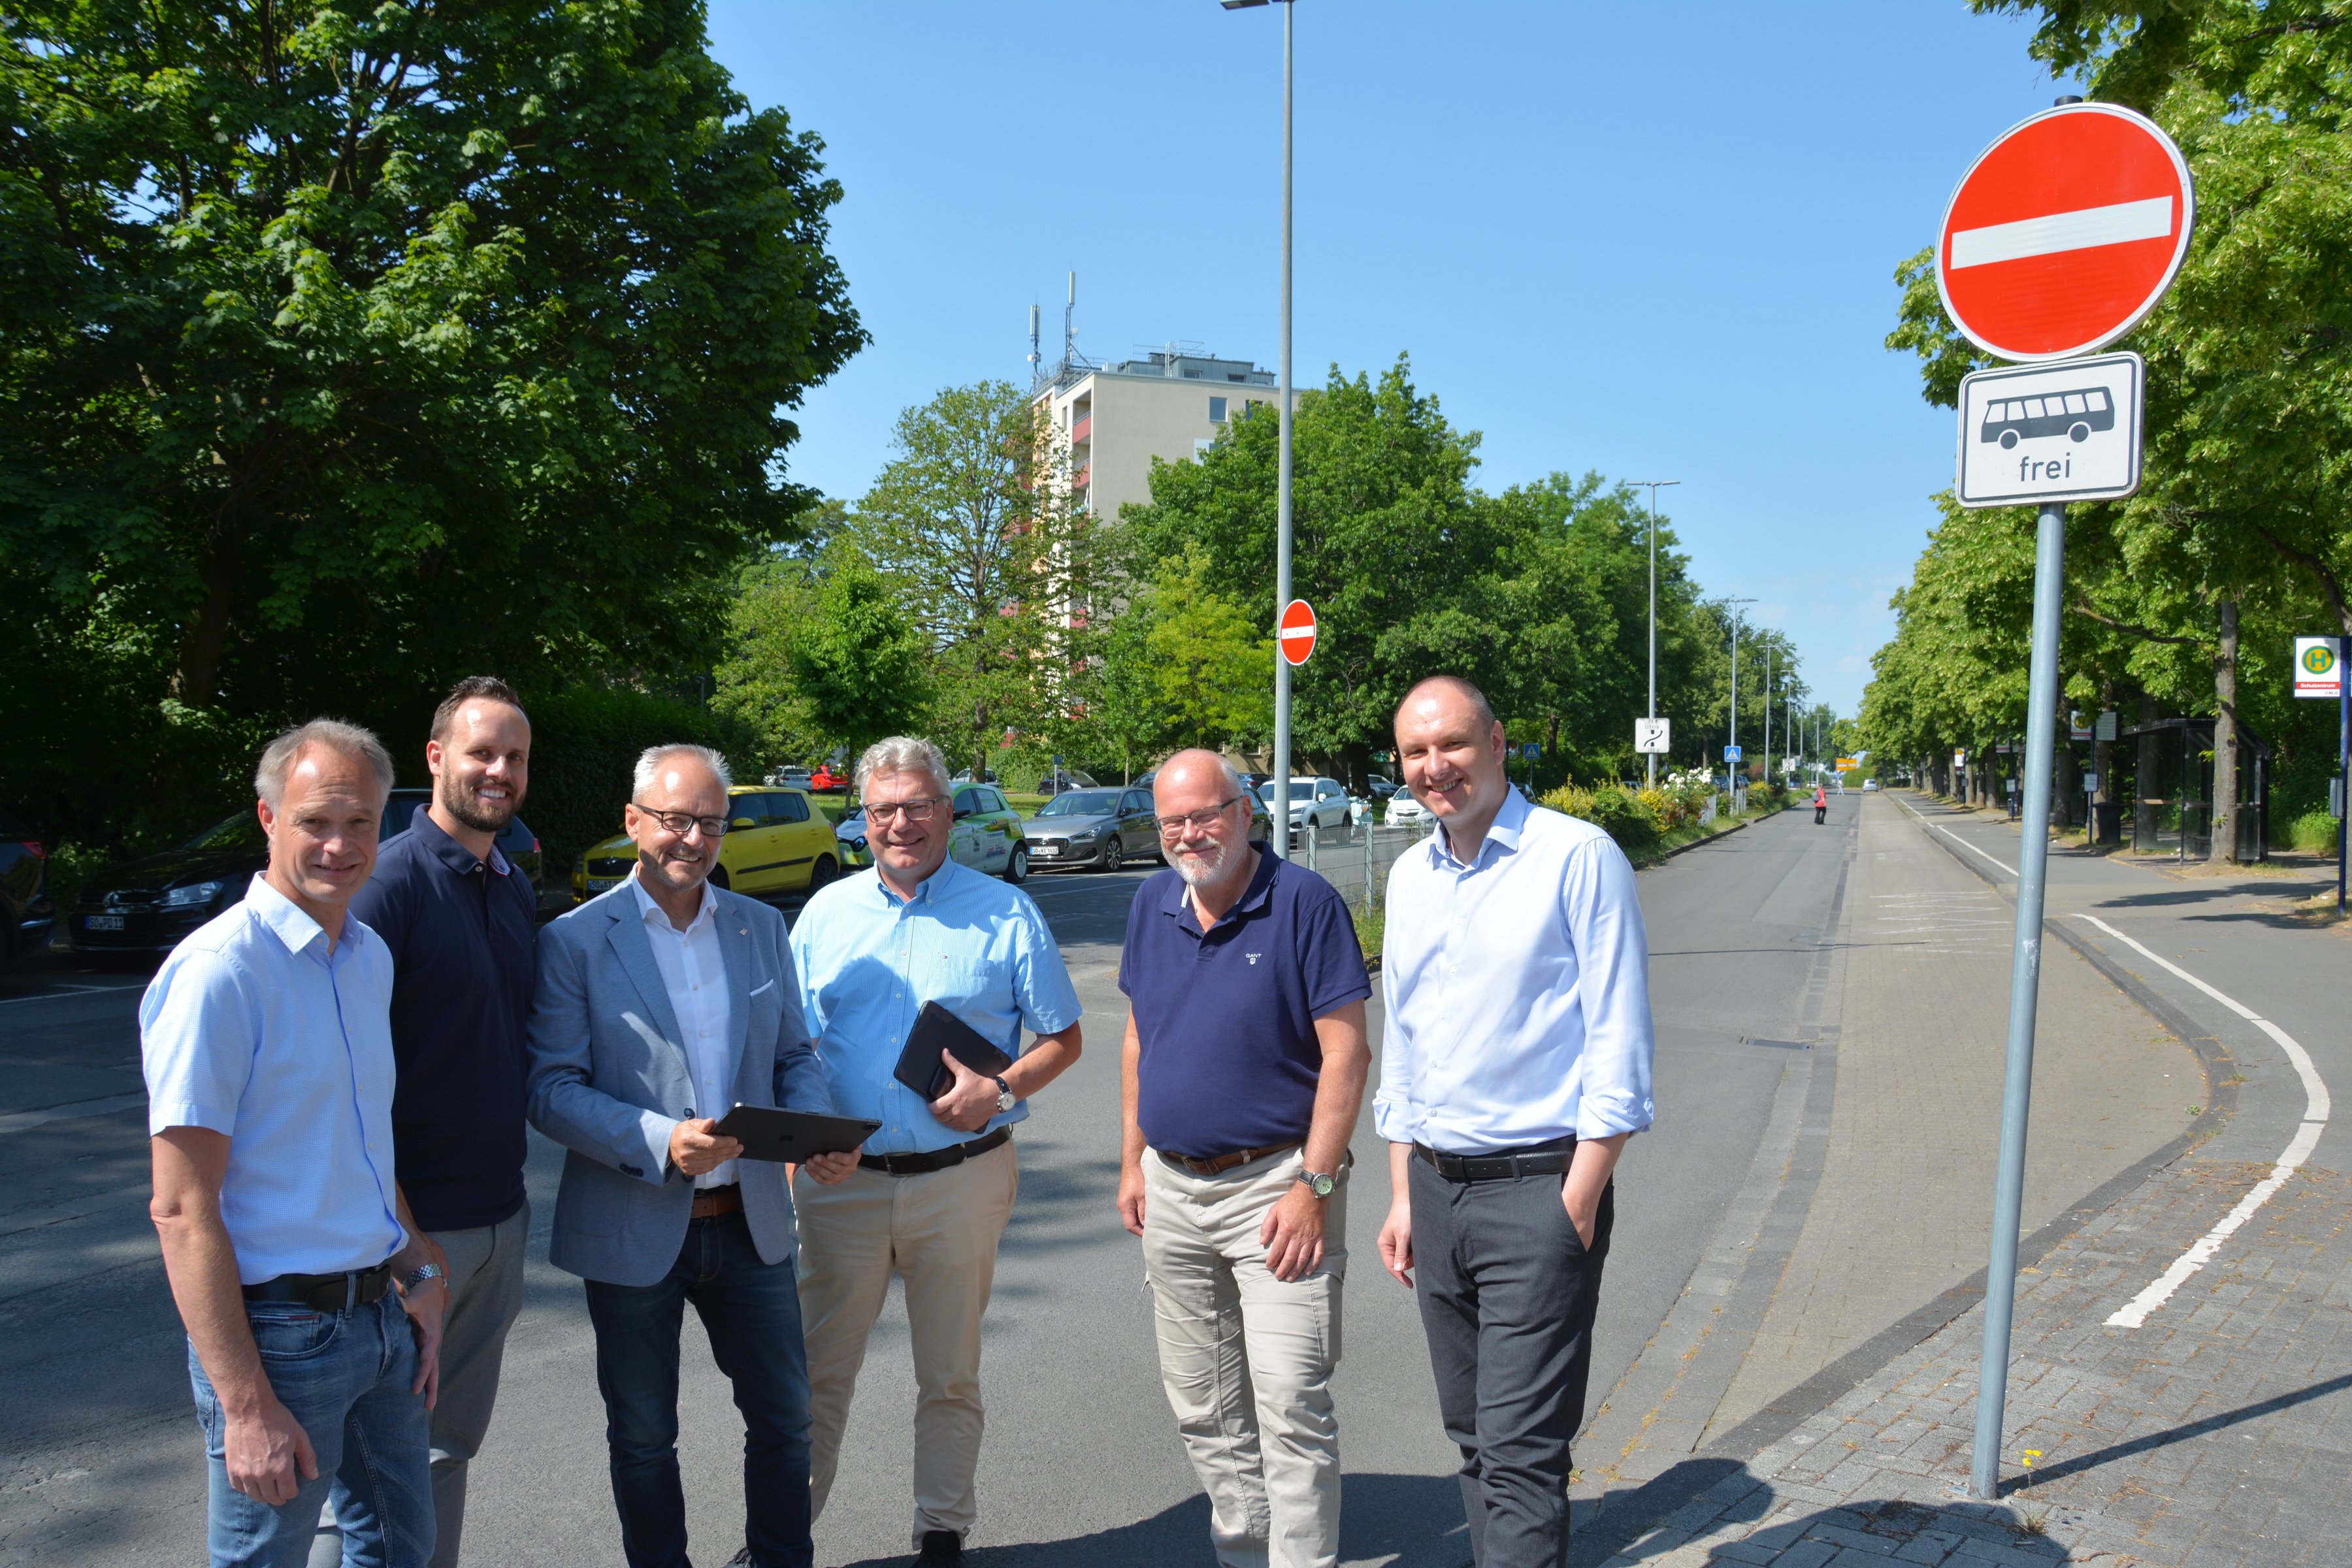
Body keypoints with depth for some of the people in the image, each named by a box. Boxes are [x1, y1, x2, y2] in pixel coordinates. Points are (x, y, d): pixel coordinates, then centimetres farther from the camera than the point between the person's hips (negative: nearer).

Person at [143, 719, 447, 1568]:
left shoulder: (370, 957, 8)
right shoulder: (218, 973, -17)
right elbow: (182, 1211, -19)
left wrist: (416, 1280, 11)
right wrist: (244, 1406, -20)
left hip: (379, 1318, 8)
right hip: (280, 1330, -7)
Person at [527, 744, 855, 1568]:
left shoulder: (761, 927, 5)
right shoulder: (574, 941, -7)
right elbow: (551, 1090, -12)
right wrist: (659, 1141, -26)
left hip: (750, 1221, 3)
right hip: (633, 1229, -3)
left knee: (785, 1417, 13)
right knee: (643, 1437, 14)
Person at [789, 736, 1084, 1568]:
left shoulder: (1005, 914, -1)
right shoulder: (826, 912, 7)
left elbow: (1061, 1037, 3)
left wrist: (1001, 1091, -16)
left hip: (961, 1179, -2)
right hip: (843, 1178, 2)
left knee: (950, 1376, 11)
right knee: (816, 1369, 9)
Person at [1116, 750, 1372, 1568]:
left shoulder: (1305, 902, -12)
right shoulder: (1152, 903, 6)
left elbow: (1346, 1053, -14)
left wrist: (1313, 1186, -17)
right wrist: (1132, 1161, 11)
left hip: (1273, 1184, -6)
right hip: (1171, 1187, 6)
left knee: (1290, 1401, -6)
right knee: (1202, 1406, 15)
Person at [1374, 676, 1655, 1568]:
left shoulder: (1577, 857, -9)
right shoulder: (1409, 876, 11)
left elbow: (1619, 1050, -10)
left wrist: (1578, 1202, -14)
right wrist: (1403, 1197, 14)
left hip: (1537, 1190, -6)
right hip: (1436, 1187, 7)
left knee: (1520, 1451, -6)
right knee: (1473, 1438, 15)